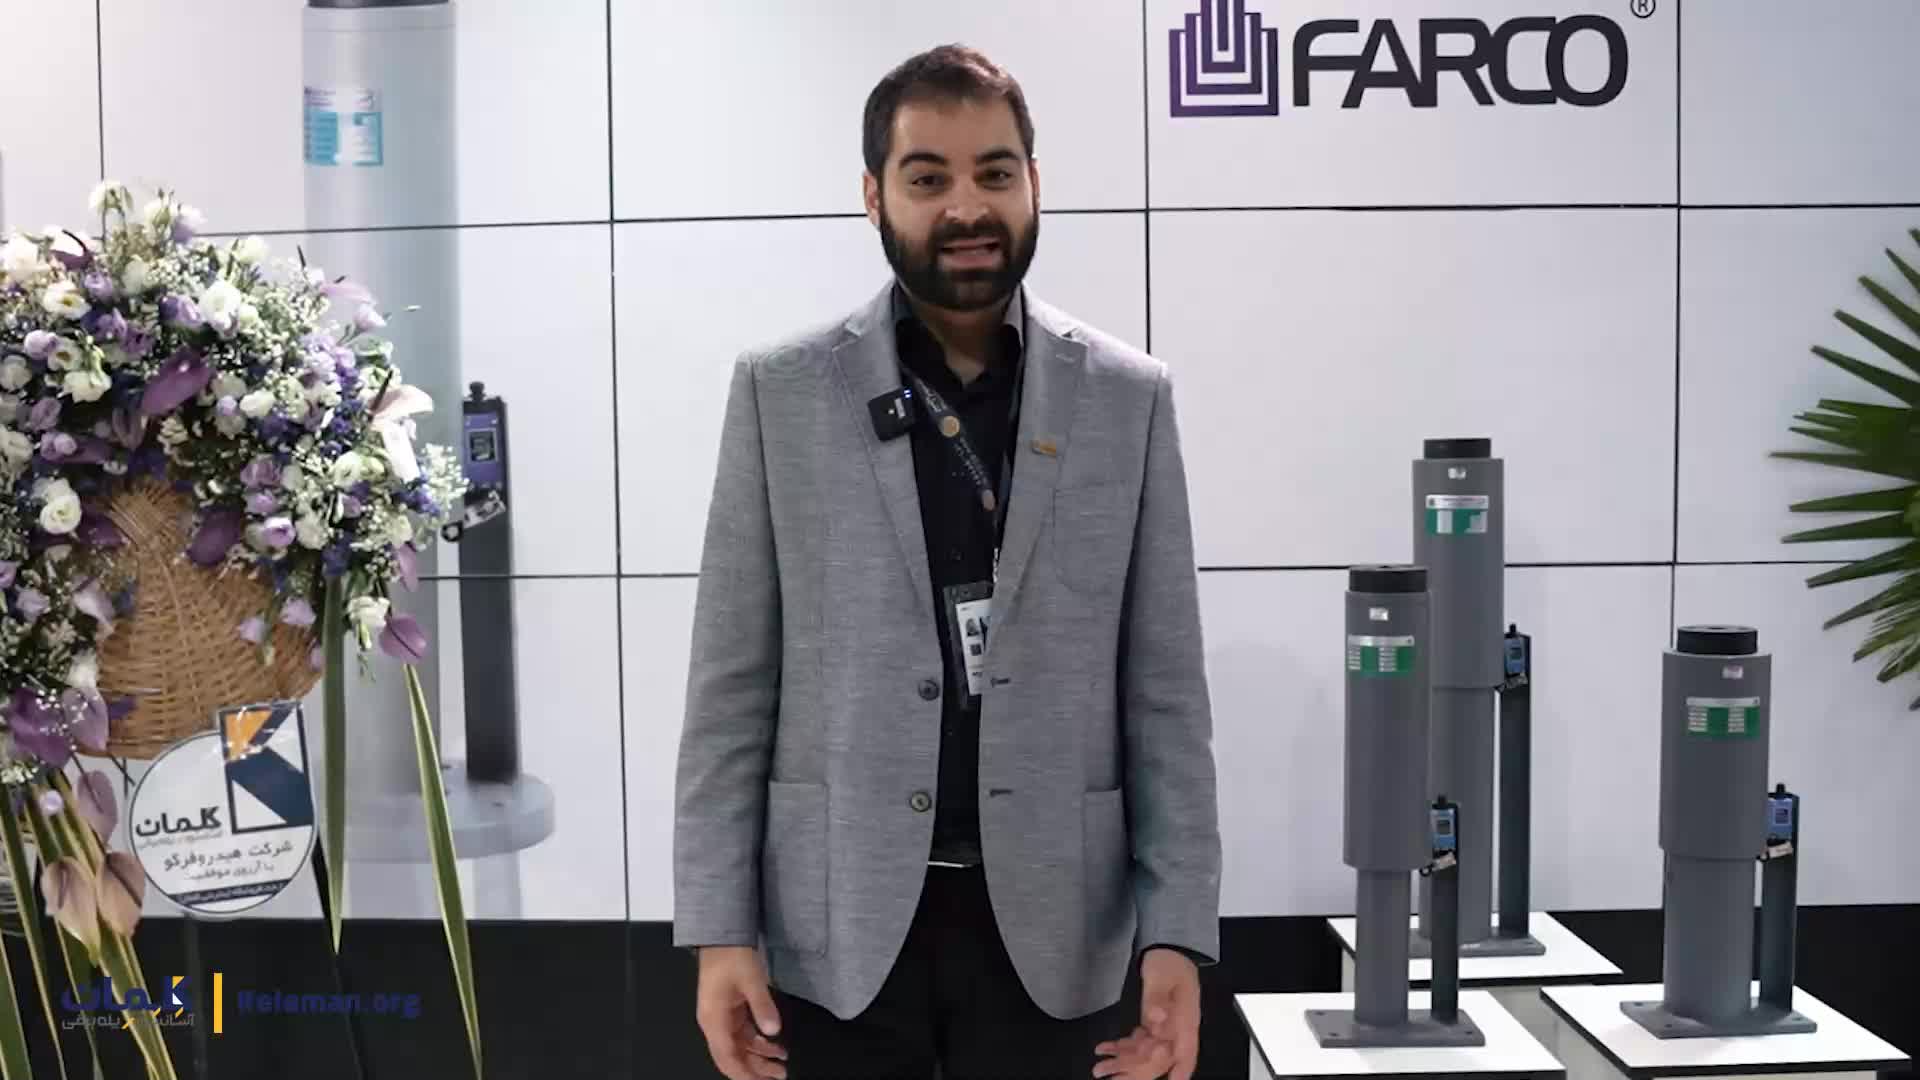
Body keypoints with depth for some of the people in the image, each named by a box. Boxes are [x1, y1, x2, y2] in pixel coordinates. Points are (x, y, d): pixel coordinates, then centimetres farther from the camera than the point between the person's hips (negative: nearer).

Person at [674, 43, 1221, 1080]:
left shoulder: (1128, 397, 2)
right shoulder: (779, 391, 0)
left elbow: (1166, 694, 2)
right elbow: (732, 687, 0)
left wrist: (1177, 932, -5)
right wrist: (719, 929, -5)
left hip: (1056, 923, 1)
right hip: (839, 923, 0)